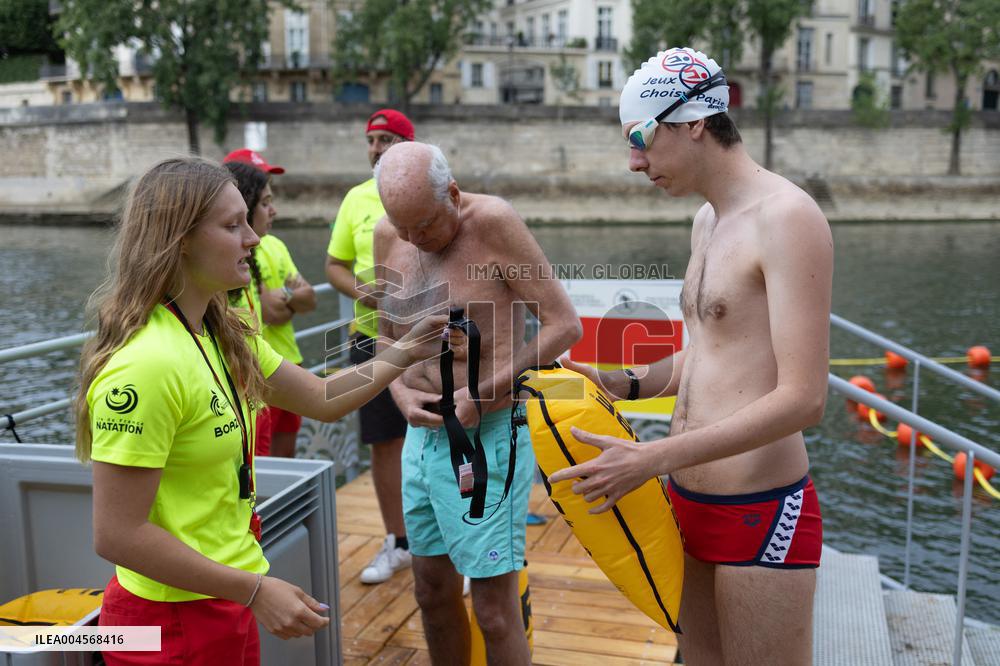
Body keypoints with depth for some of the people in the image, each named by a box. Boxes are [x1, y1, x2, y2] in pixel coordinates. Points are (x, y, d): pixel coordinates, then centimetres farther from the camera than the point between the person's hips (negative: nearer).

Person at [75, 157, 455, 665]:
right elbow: (117, 535, -24)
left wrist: (405, 353, 0)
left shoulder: (226, 334, 3)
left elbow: (323, 399, 11)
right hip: (173, 620, -8)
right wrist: (254, 591, -22)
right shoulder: (145, 363, -25)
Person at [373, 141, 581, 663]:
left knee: (494, 610, 2)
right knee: (433, 593, 18)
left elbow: (564, 324, -16)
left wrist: (481, 393, -18)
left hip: (485, 439, -6)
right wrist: (400, 392, -4)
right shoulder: (388, 237, 3)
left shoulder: (491, 221, -15)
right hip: (422, 437, 7)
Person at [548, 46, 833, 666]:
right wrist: (627, 383, 5)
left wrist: (652, 459, -24)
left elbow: (803, 399, -23)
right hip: (688, 501, 8)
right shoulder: (707, 220, 11)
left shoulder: (787, 217, -17)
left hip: (760, 514, -8)